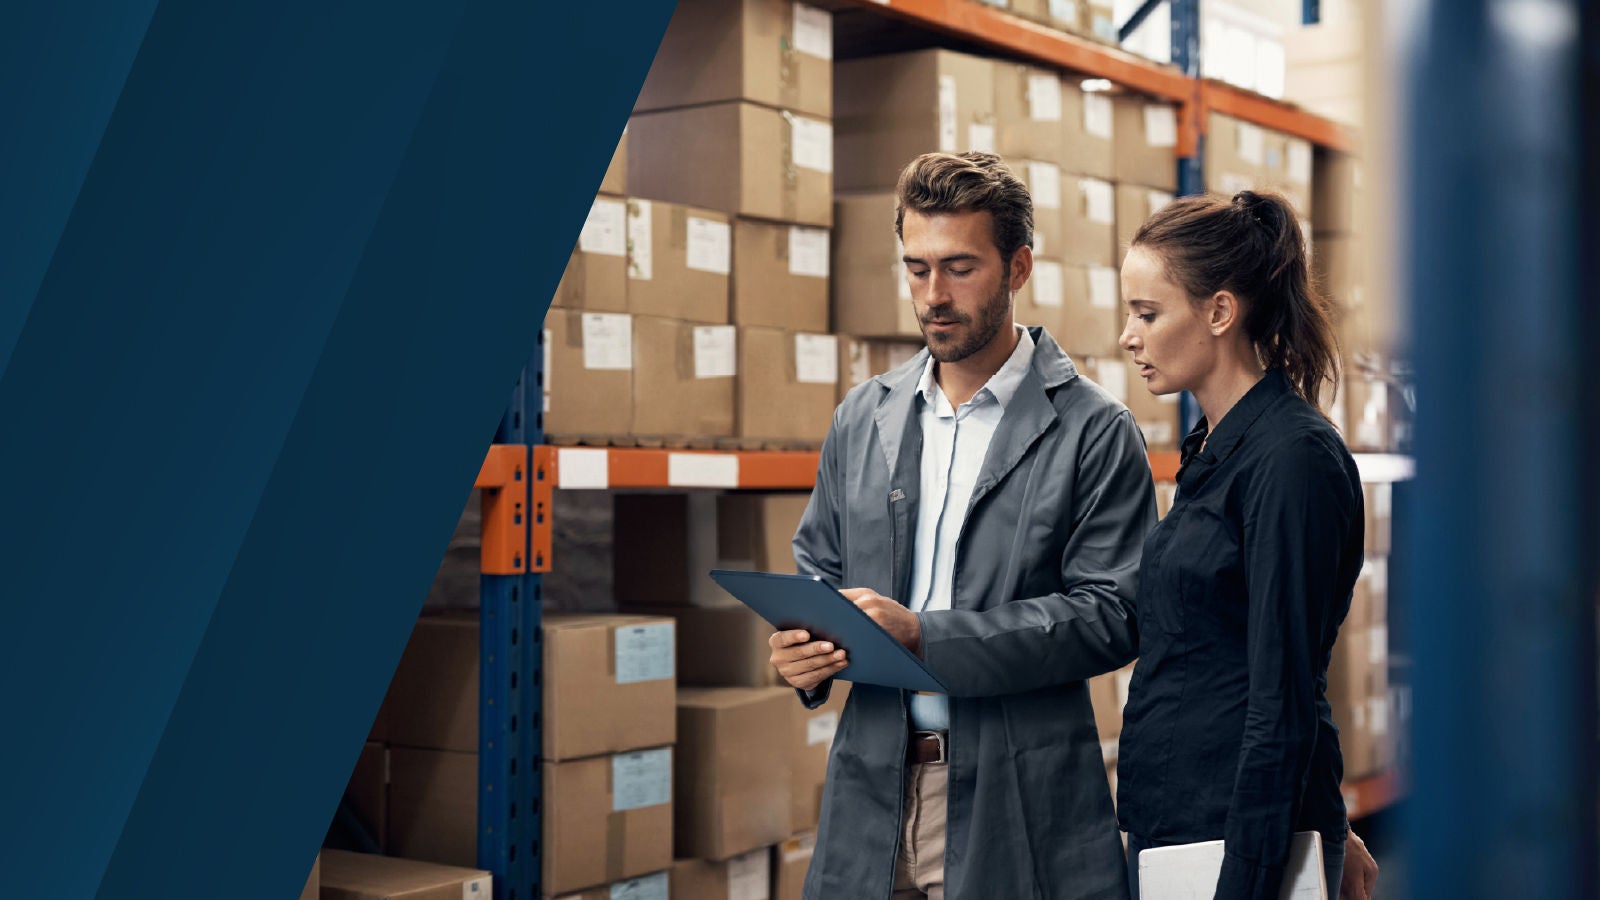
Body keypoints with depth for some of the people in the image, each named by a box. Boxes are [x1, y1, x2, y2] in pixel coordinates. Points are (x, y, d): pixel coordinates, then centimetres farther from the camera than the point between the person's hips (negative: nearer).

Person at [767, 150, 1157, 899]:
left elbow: (1111, 614, -11)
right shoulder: (862, 417, 11)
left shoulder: (1094, 431, -3)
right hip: (873, 795, 4)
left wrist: (925, 634, -18)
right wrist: (803, 648, -5)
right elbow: (818, 569, 18)